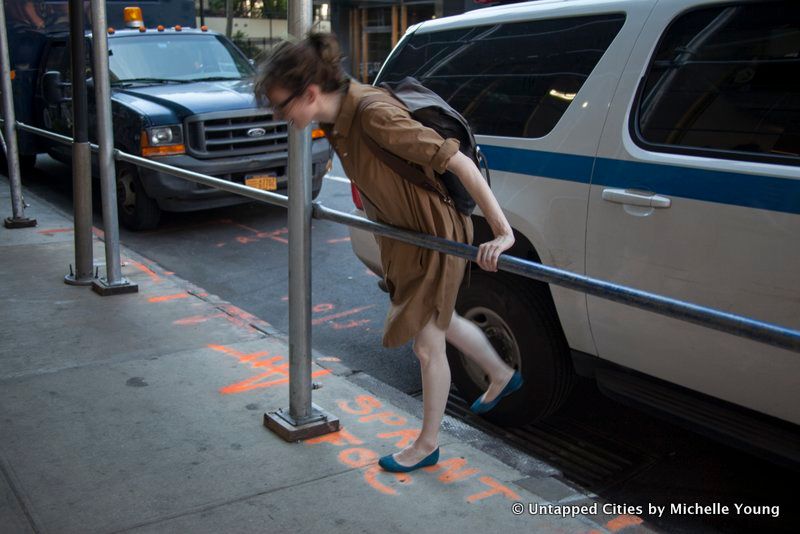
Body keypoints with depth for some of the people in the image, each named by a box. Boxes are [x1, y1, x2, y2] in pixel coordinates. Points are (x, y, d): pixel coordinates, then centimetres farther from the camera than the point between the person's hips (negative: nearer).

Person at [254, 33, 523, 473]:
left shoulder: (374, 115, -34)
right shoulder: (337, 114, -8)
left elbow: (458, 162, -36)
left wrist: (503, 232, -38)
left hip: (436, 235, -8)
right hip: (401, 233, 8)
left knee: (427, 343, 7)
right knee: (443, 321, 26)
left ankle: (427, 445, 28)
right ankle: (502, 377, 52)